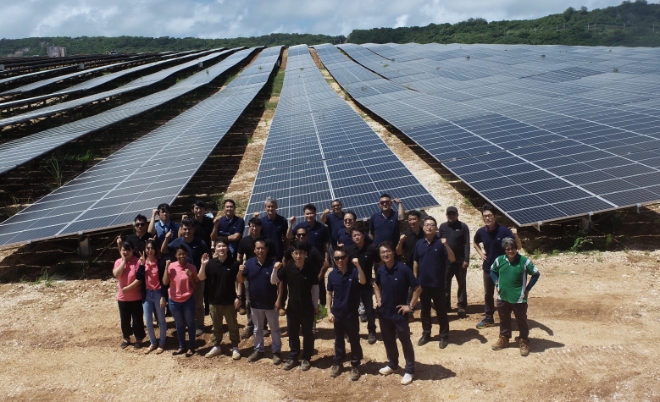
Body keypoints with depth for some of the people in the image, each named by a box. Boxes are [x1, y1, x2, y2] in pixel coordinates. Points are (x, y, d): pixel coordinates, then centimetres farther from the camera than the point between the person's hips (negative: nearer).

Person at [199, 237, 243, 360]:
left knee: (232, 325, 10)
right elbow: (201, 278, -6)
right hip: (214, 301, 2)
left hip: (229, 301, -2)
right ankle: (216, 346, 31)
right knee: (216, 326, 17)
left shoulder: (234, 263, -10)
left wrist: (238, 296, -17)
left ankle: (235, 348, 23)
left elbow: (240, 281, -4)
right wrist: (203, 265, -21)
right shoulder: (211, 263, -3)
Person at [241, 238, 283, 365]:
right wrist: (240, 272, -20)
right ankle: (258, 350, 34)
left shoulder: (273, 263, -14)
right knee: (257, 329, 19)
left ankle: (276, 352, 25)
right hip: (255, 303, 3)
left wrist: (279, 300, -16)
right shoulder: (249, 263, -5)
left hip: (270, 303, -3)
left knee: (274, 329, 11)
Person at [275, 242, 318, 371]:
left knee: (307, 334, 12)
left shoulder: (311, 268, -15)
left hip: (307, 308, -2)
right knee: (292, 333, 15)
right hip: (292, 307, 2)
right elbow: (274, 282, -6)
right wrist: (275, 270, -25)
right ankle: (293, 357, 31)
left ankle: (306, 358, 28)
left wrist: (315, 305, -2)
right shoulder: (288, 267, -10)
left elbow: (315, 287, -5)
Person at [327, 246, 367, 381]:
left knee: (354, 340, 7)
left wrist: (358, 265, -44)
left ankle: (355, 366, 21)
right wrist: (329, 311, 2)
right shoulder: (332, 274, -3)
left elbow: (363, 281, -32)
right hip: (337, 313, 3)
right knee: (338, 339, 17)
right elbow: (329, 293, 6)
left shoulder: (353, 271, -12)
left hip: (351, 313, -3)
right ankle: (337, 363, 32)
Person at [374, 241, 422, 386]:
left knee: (405, 341, 6)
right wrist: (379, 299, 8)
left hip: (399, 313, -5)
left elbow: (417, 288, -14)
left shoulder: (403, 269, -19)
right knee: (388, 340, 19)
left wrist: (410, 306, -13)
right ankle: (392, 365, 38)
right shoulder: (380, 270, -2)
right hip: (384, 312, 5)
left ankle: (409, 370, 19)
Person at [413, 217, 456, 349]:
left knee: (441, 310, 6)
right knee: (425, 309, 14)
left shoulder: (440, 243, -8)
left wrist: (446, 245, -30)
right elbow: (415, 262, 9)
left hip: (438, 283, -3)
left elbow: (452, 259, -16)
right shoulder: (419, 244, 2)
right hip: (423, 282, 3)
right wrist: (415, 279, 7)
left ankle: (444, 336, 17)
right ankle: (426, 334, 27)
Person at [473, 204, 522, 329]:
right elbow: (475, 242, 18)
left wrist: (515, 235, -34)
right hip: (488, 268, 4)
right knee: (488, 294, 15)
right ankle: (488, 318, 30)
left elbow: (519, 247, -17)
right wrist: (480, 253, 4)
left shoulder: (504, 231, -17)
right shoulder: (481, 232, -5)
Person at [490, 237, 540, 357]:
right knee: (504, 320, 18)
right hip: (502, 297, 3)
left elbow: (536, 274, -4)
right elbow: (492, 271, 15)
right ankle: (503, 339, 34)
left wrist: (528, 289, -5)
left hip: (519, 298, -3)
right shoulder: (499, 260, -4)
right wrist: (497, 284, 6)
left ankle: (524, 342, 22)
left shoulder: (524, 261, -13)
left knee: (521, 321, 8)